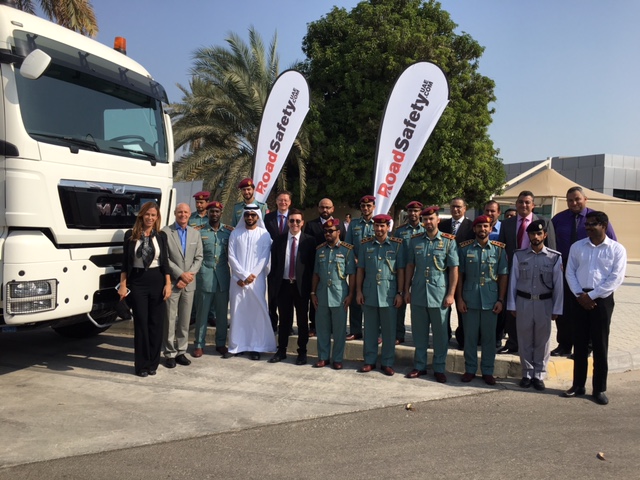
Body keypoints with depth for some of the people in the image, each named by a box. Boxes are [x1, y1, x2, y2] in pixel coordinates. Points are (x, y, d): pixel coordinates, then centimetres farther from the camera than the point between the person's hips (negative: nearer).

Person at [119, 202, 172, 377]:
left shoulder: (161, 236, 4)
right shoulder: (131, 235, 1)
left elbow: (165, 261, 4)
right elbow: (125, 262, 2)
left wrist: (168, 283, -3)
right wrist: (123, 284, -3)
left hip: (156, 281, 1)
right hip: (137, 282, -1)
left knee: (155, 323, 5)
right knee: (140, 323, 2)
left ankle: (153, 363, 16)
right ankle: (142, 365, 11)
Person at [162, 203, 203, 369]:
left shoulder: (195, 233, 12)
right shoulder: (166, 232, -4)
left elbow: (198, 257, 8)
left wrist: (190, 274, -7)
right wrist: (180, 274, -13)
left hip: (189, 283, 4)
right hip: (172, 282, -4)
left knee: (185, 320, 9)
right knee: (170, 320, 0)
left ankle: (181, 351, 18)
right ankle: (170, 353, 9)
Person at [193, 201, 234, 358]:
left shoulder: (228, 231, 8)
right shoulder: (200, 232, 3)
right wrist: (197, 270, -5)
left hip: (223, 276, 2)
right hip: (204, 276, -2)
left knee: (222, 313, 7)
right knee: (202, 312, 3)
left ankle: (221, 344, 19)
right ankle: (199, 344, 13)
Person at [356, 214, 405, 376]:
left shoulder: (397, 244, 0)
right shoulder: (365, 244, 5)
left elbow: (400, 270, 0)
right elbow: (360, 269, 8)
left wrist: (400, 293, -4)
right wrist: (358, 291, 3)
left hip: (389, 294, -2)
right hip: (369, 293, 2)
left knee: (389, 330, 5)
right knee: (370, 329, 10)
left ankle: (387, 363, 17)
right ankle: (369, 361, 21)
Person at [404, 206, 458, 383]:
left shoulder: (449, 241, -2)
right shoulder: (415, 240, 7)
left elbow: (454, 269, -3)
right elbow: (410, 266, 11)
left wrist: (451, 294, -8)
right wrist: (407, 290, 7)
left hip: (439, 295, -3)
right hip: (418, 294, 3)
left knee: (440, 333, 6)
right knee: (419, 332, 10)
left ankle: (439, 369, 17)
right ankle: (419, 366, 22)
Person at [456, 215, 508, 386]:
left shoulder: (499, 249, 3)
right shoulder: (465, 248, 2)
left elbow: (503, 276, 4)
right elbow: (459, 274, 4)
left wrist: (501, 300, -2)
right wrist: (459, 298, -1)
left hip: (491, 300, 0)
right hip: (469, 299, 0)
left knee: (489, 337, 8)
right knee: (470, 336, 7)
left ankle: (487, 371, 19)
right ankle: (470, 369, 19)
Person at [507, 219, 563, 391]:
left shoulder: (555, 257, -3)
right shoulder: (519, 255, -1)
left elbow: (558, 284, -1)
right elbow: (513, 281, 1)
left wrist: (556, 309, -1)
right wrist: (512, 305, 1)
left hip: (544, 303, 0)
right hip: (523, 302, 1)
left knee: (542, 340, 8)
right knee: (525, 340, 9)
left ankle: (539, 375, 21)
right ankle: (527, 373, 21)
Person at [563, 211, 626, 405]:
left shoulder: (617, 249, -3)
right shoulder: (577, 246, 7)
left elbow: (616, 278, -9)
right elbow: (570, 272, 5)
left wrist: (591, 295, -13)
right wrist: (579, 294, -8)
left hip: (602, 300, -2)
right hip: (580, 299, 3)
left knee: (600, 345, 2)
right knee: (580, 344, 8)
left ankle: (599, 389, 14)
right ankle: (578, 384, 18)